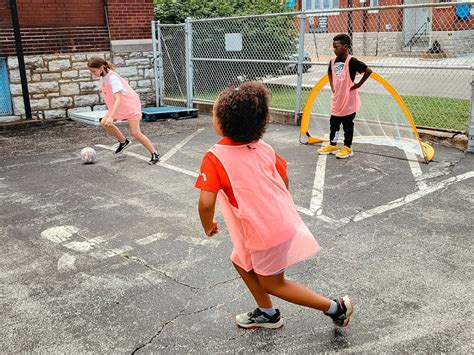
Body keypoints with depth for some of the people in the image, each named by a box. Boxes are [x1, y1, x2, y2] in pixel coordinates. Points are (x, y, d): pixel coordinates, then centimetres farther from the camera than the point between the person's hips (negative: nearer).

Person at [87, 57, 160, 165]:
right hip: (118, 106, 8)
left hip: (130, 105, -8)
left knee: (135, 133, -13)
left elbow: (118, 99, -36)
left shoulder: (112, 78, -27)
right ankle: (123, 141, 14)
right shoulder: (102, 78, -1)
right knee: (104, 123, -5)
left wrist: (111, 117, -44)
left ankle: (155, 154, -2)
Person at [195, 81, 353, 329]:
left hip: (265, 233, -7)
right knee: (241, 261, 25)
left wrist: (208, 226, -2)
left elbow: (206, 203, -23)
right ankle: (267, 313, 39)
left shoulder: (214, 158, -17)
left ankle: (336, 308, 18)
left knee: (271, 283, 14)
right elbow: (284, 180, 12)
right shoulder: (263, 148, 2)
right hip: (283, 220, 8)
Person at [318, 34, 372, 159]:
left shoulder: (351, 61, -17)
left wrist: (359, 84, -14)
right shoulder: (333, 61, 3)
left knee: (348, 124, 4)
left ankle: (347, 148, 15)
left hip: (348, 99, -6)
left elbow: (368, 71, -20)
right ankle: (332, 145, 28)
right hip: (336, 98, 6)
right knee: (333, 122, 14)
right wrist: (332, 86, 11)